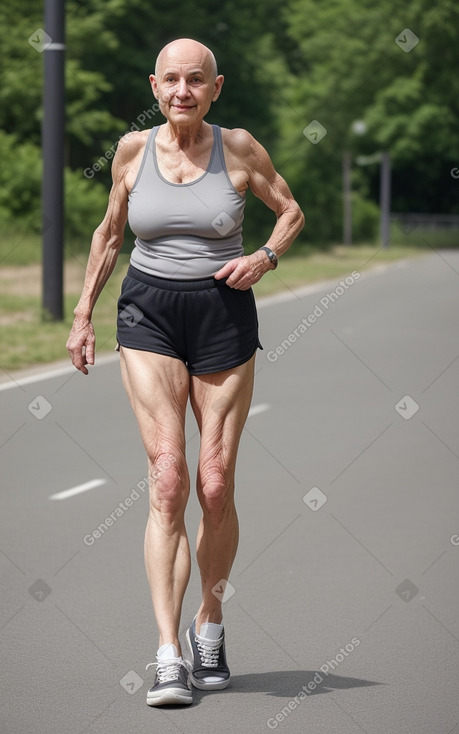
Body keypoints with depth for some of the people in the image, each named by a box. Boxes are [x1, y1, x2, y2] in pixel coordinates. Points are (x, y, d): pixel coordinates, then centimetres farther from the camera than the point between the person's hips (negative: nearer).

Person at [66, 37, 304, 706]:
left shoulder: (239, 148, 0)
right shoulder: (133, 149, 3)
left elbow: (292, 212, 13)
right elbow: (110, 232, 16)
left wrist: (265, 257, -7)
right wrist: (83, 314, 15)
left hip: (224, 317, 0)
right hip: (150, 314, 0)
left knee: (216, 485, 1)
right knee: (168, 479, -13)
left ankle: (210, 626, 26)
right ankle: (168, 655, -16)